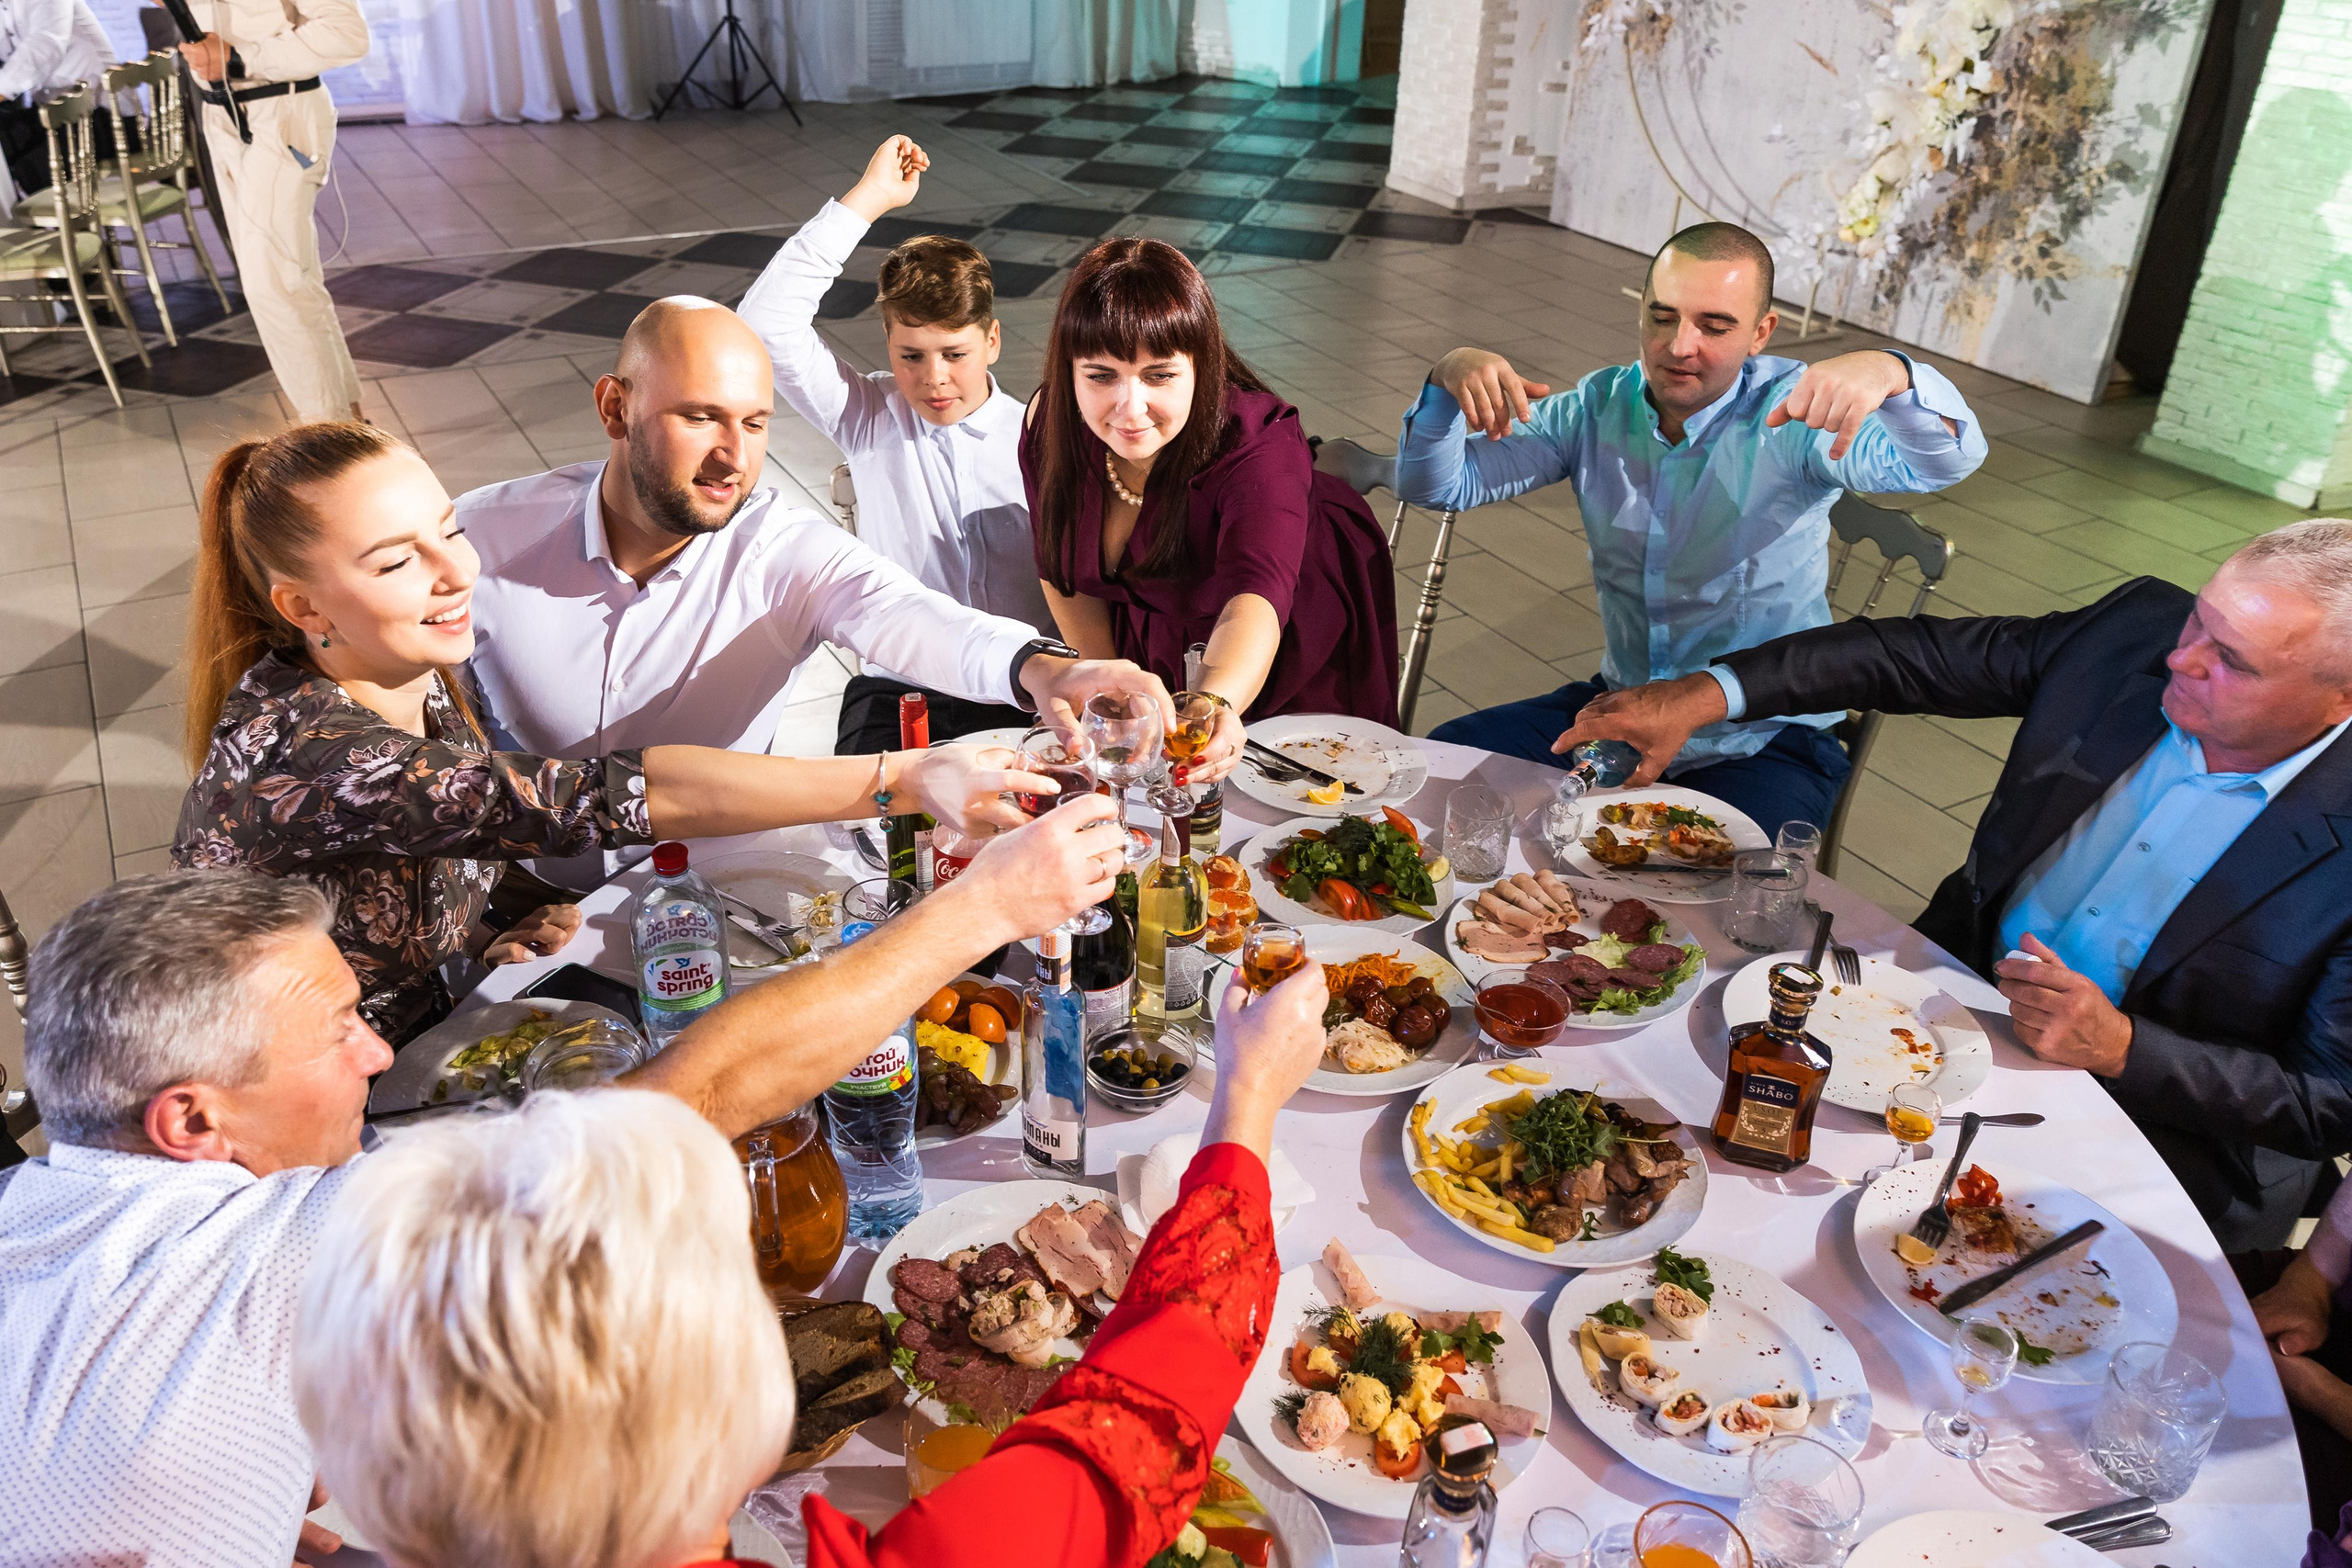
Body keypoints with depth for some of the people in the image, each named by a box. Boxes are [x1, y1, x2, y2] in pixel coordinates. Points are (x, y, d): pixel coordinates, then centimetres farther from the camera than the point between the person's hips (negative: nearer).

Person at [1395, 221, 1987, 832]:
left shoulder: (1793, 414, -14)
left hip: (1766, 742, -4)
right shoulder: (1599, 407, -1)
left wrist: (1887, 373, -52)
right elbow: (1436, 483, -3)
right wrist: (1448, 381, -25)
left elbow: (1948, 459, -30)